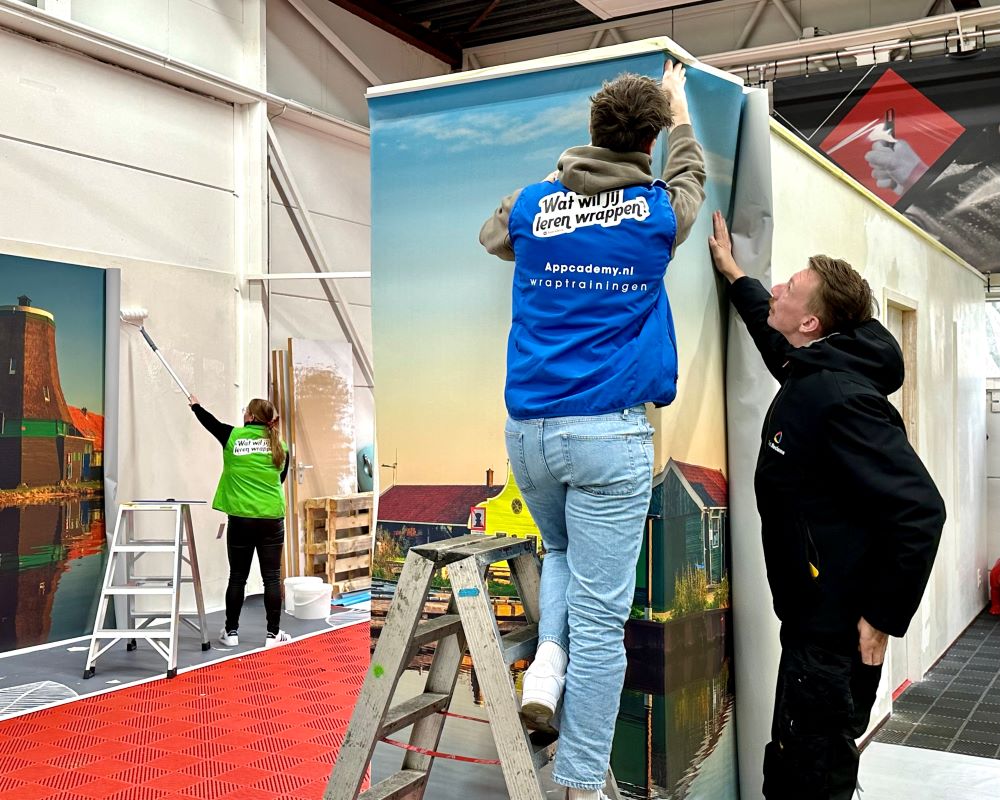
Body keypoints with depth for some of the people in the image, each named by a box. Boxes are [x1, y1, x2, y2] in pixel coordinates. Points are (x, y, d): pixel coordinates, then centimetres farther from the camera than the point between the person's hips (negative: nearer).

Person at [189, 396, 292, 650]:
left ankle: (231, 632, 20)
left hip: (240, 518, 0)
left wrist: (195, 405, 36)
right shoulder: (280, 446, 1)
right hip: (272, 518, 0)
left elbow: (210, 422, 18)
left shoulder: (233, 436, -2)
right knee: (271, 577, 4)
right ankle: (273, 634, 7)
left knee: (237, 577, 10)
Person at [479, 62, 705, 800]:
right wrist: (679, 105, 41)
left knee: (561, 552, 30)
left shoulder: (533, 204, 6)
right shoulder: (657, 213, 1)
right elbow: (690, 176, 25)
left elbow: (491, 238, 30)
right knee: (602, 613, 2)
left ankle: (548, 658, 6)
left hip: (527, 428, 4)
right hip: (610, 432, -3)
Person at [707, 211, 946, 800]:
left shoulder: (839, 396, -22)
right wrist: (733, 273, 40)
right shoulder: (809, 375, 8)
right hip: (812, 621, 10)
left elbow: (918, 510, -27)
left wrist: (884, 617, -22)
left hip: (838, 632, -10)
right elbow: (773, 333, 33)